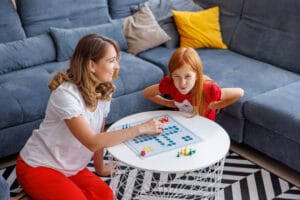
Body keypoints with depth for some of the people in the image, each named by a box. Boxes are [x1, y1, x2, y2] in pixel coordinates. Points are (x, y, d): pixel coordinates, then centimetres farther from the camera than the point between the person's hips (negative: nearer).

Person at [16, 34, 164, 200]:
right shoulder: (66, 94, -28)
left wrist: (100, 167, 17)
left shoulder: (103, 91, -4)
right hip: (38, 167, -7)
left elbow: (99, 135, 9)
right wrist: (140, 129, -31)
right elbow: (93, 142, -33)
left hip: (70, 167, 7)